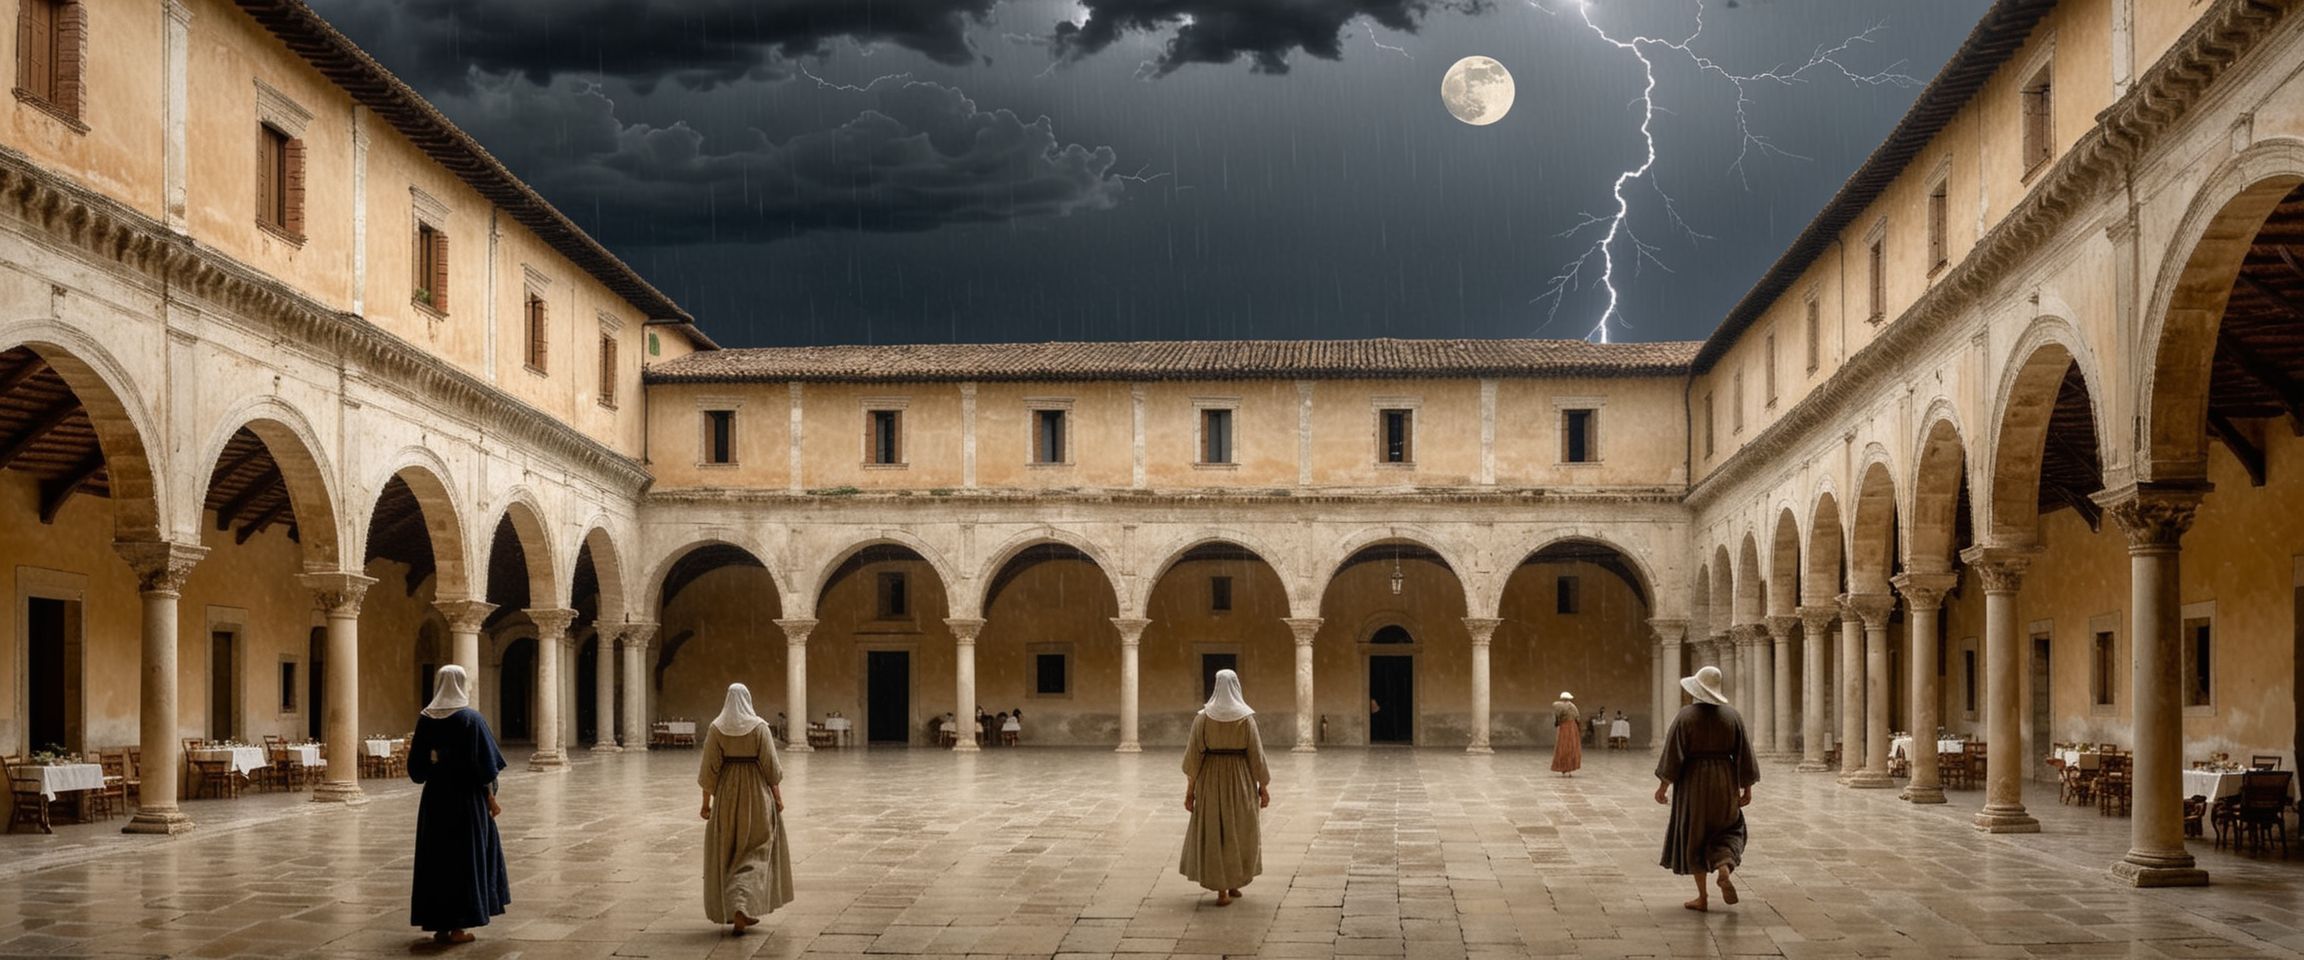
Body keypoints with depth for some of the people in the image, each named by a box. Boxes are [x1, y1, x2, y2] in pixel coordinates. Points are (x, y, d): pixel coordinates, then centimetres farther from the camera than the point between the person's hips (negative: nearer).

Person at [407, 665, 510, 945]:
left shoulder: (425, 719, 0)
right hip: (466, 798, -3)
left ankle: (439, 924, 13)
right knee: (465, 856, 4)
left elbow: (416, 768, 4)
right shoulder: (472, 718, -10)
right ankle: (458, 926, 3)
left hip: (435, 798, 3)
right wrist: (491, 797, -2)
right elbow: (484, 765, -11)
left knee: (436, 857, 11)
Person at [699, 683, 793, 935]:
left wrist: (707, 801, 2)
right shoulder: (759, 727, -8)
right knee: (755, 851, 6)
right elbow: (771, 765, -8)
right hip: (756, 793, -1)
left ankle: (732, 910, 20)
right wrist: (777, 796, 2)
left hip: (727, 794, 2)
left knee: (727, 852, 16)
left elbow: (709, 768, -4)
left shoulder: (716, 728, -4)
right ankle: (743, 906, -13)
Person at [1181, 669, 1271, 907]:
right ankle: (1233, 884, 23)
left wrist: (1190, 789, 0)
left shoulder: (1203, 717, -6)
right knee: (1239, 832, 17)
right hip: (1240, 779, -1)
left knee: (1214, 833, 8)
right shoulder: (1246, 717, -9)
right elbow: (1256, 754, -7)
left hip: (1211, 779, 1)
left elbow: (1193, 754, -6)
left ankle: (1222, 891, 6)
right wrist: (1264, 786, 2)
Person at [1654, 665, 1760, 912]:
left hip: (1693, 783, -2)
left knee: (1694, 837, 10)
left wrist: (1663, 786, -5)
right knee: (1728, 830, 21)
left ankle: (1702, 896, 11)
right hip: (1724, 783, 2)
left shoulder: (1686, 716, -10)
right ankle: (1725, 870, -8)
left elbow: (1672, 755, -12)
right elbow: (1744, 755, -1)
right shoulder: (1731, 715, -1)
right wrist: (1747, 789, 7)